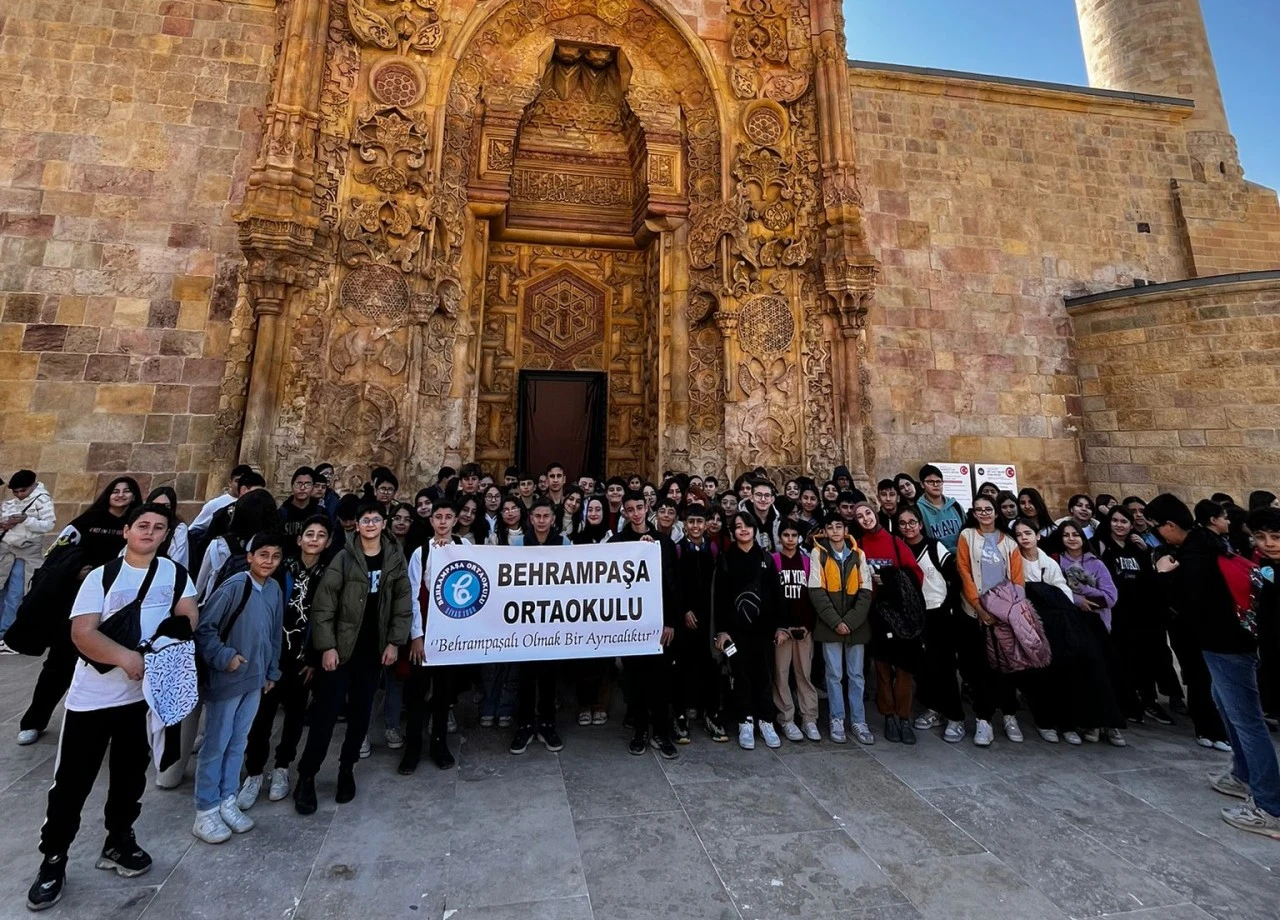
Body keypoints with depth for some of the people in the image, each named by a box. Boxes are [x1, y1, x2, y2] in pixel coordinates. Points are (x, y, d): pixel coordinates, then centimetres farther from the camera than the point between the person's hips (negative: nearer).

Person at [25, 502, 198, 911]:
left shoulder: (175, 572, 2)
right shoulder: (101, 576, -6)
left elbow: (188, 618, -1)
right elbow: (82, 632, -14)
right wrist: (124, 657, -29)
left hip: (145, 693, 2)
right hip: (92, 696, -2)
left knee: (131, 775, 16)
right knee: (71, 782, 7)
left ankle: (118, 843, 35)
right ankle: (53, 861, 27)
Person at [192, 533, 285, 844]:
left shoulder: (275, 590, 1)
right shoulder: (234, 586, -18)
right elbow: (204, 628, -14)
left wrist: (272, 672, 12)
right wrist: (225, 657, -20)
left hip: (255, 679, 6)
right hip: (226, 680, -6)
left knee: (238, 743, 15)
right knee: (215, 745, 6)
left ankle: (227, 801, 29)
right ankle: (205, 811, 20)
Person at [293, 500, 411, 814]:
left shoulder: (395, 559, 0)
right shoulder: (344, 558, -7)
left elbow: (402, 604, 2)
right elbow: (323, 605, -8)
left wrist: (394, 642, -3)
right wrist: (327, 646, -13)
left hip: (373, 649, 3)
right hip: (340, 647, -2)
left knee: (361, 713, 12)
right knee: (326, 712, 0)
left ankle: (347, 769, 29)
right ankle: (306, 777, 17)